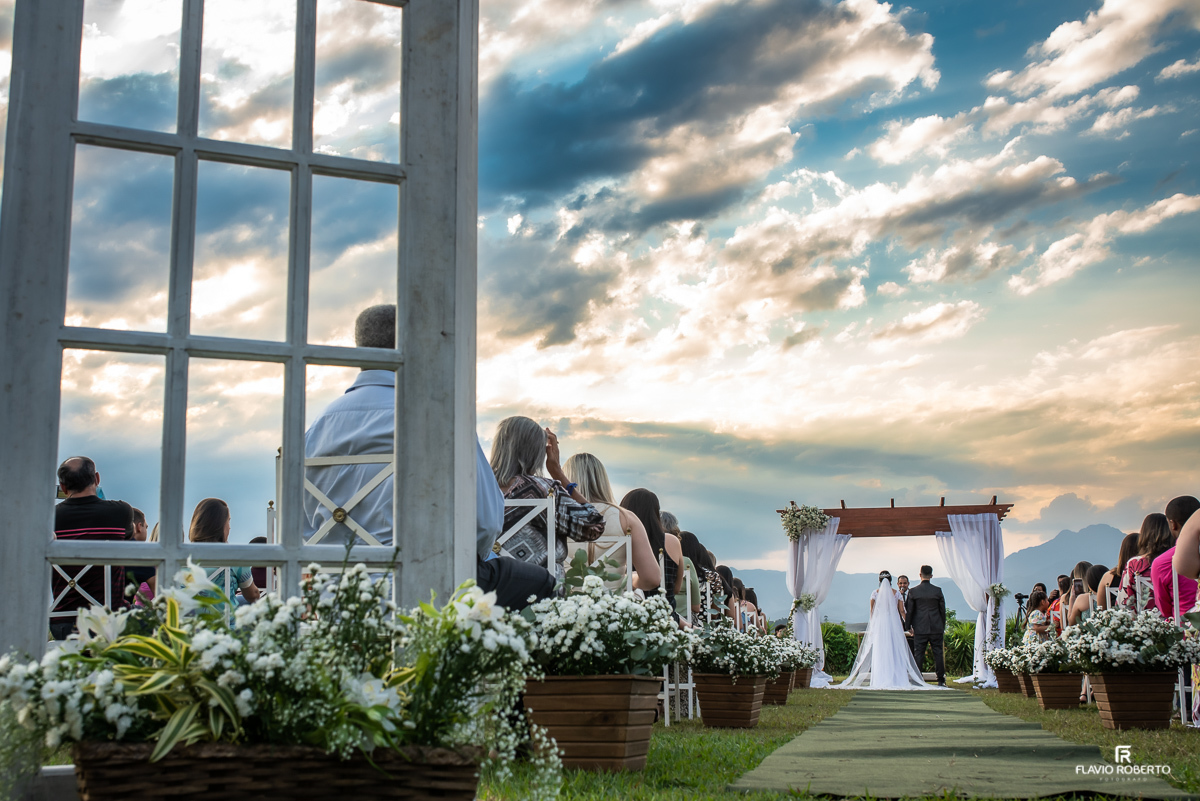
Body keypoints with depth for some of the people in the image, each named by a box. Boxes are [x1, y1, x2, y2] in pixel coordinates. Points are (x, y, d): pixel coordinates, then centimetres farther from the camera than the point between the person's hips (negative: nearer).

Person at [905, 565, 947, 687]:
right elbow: (942, 609, 5)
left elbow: (909, 610, 0)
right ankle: (941, 680, 6)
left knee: (918, 654, 3)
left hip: (920, 628, -1)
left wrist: (909, 626, 10)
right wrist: (943, 626, 16)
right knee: (938, 654, 5)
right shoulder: (937, 590, -1)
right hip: (936, 627, 1)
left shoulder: (913, 591, -4)